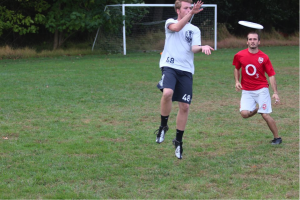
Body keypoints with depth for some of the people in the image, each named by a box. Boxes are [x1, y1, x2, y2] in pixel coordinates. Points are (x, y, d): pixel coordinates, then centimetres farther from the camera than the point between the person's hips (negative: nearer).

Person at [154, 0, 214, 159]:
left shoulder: (194, 29, 15)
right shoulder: (170, 22, 8)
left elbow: (194, 47, 0)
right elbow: (176, 27, -16)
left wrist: (202, 48, -23)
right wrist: (191, 13, -26)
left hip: (186, 70, 3)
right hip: (169, 66, -3)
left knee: (184, 106, 1)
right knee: (167, 93, -31)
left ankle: (178, 141, 18)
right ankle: (163, 126, -8)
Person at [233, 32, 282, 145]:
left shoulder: (264, 57, -7)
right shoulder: (240, 56, -2)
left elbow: (271, 75, -6)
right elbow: (237, 68, 17)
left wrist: (275, 93, -12)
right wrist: (237, 82, 1)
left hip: (261, 90, -2)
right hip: (247, 91, 2)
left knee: (265, 115, -8)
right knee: (244, 113, -17)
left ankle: (277, 138, 10)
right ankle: (257, 109, 19)